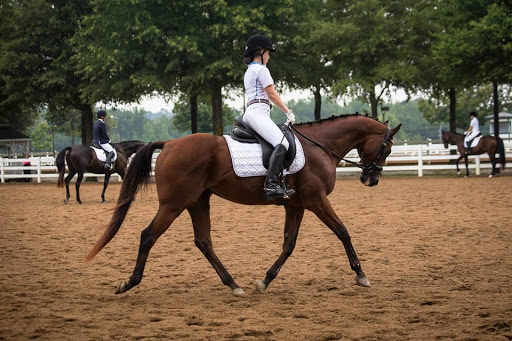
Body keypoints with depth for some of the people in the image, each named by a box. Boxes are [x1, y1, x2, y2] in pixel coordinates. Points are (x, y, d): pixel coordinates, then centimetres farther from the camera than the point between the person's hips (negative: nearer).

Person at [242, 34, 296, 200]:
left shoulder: (249, 71, 27)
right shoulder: (261, 69, -3)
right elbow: (272, 95, -7)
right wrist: (289, 112, -1)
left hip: (250, 112, 11)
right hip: (258, 113, -11)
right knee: (281, 143, -26)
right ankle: (271, 185, -42)